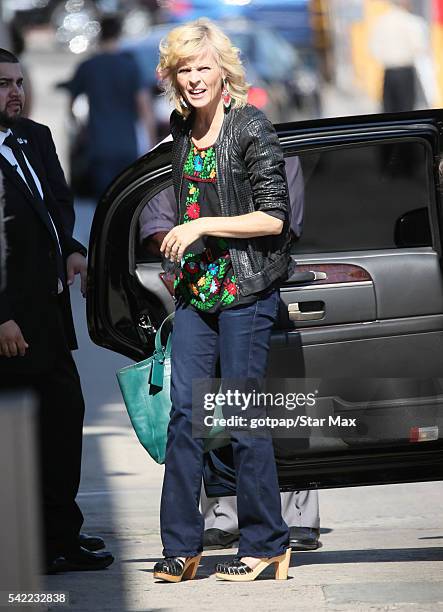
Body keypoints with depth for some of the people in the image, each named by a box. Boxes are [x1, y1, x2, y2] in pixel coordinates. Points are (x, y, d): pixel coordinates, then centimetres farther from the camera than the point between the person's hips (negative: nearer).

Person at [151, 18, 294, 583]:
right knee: (184, 412, 1)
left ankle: (266, 544, 9)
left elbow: (273, 217, -13)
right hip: (196, 286, 7)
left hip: (245, 290, -7)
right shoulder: (181, 127, 11)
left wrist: (202, 227, -15)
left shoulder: (251, 129, -10)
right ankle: (181, 546, 5)